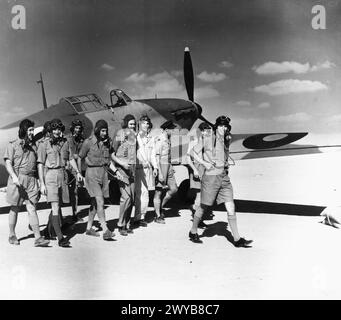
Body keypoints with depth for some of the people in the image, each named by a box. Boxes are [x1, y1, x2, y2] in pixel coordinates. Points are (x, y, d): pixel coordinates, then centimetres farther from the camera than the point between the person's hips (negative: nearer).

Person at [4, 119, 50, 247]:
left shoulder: (33, 145, 14)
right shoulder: (13, 145, 2)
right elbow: (8, 163, -4)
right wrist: (14, 176, -20)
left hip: (31, 180, 3)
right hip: (17, 179, -3)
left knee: (32, 209, -3)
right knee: (15, 208, 9)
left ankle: (38, 237, -7)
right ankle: (12, 235, 24)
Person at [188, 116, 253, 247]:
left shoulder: (226, 141, 10)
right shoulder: (208, 141, -6)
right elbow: (194, 152, 2)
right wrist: (204, 163, -8)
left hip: (224, 178, 5)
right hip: (210, 177, -5)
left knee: (231, 208, -2)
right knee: (203, 207, 7)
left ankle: (237, 239, 3)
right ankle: (193, 232, 27)